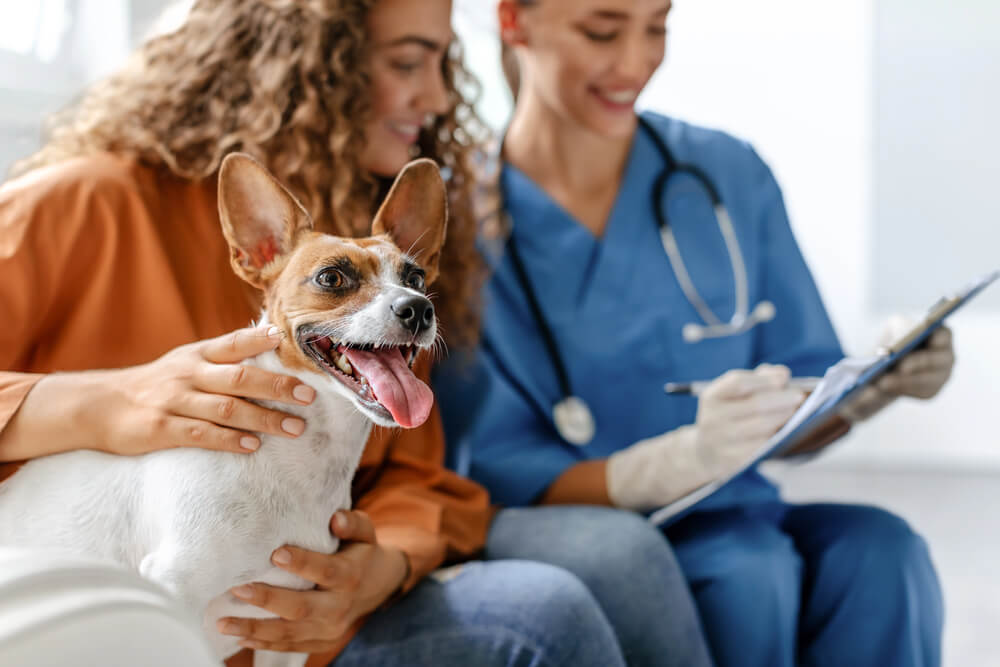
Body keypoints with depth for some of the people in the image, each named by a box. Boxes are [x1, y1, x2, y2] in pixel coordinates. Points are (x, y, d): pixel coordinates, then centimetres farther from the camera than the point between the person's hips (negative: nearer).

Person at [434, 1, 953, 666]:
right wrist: (685, 457, -29)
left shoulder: (732, 174, 7)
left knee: (878, 552, -27)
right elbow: (498, 479, -12)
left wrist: (877, 381, -13)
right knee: (748, 568, -33)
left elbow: (796, 423, 10)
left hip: (732, 519, 4)